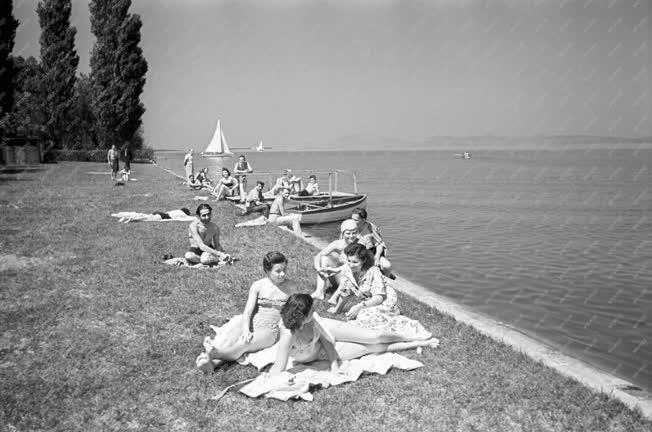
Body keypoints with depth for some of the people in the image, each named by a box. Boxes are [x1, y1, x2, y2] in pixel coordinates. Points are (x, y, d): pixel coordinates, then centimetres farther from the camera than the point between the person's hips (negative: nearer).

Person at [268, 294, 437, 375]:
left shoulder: (309, 321, -26)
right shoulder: (288, 336, -43)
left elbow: (323, 335, -14)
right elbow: (278, 368, -36)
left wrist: (334, 364, -19)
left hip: (327, 329, 3)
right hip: (321, 353, -2)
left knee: (374, 337, -2)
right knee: (372, 348, 0)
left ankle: (414, 338, 23)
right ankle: (416, 344, 18)